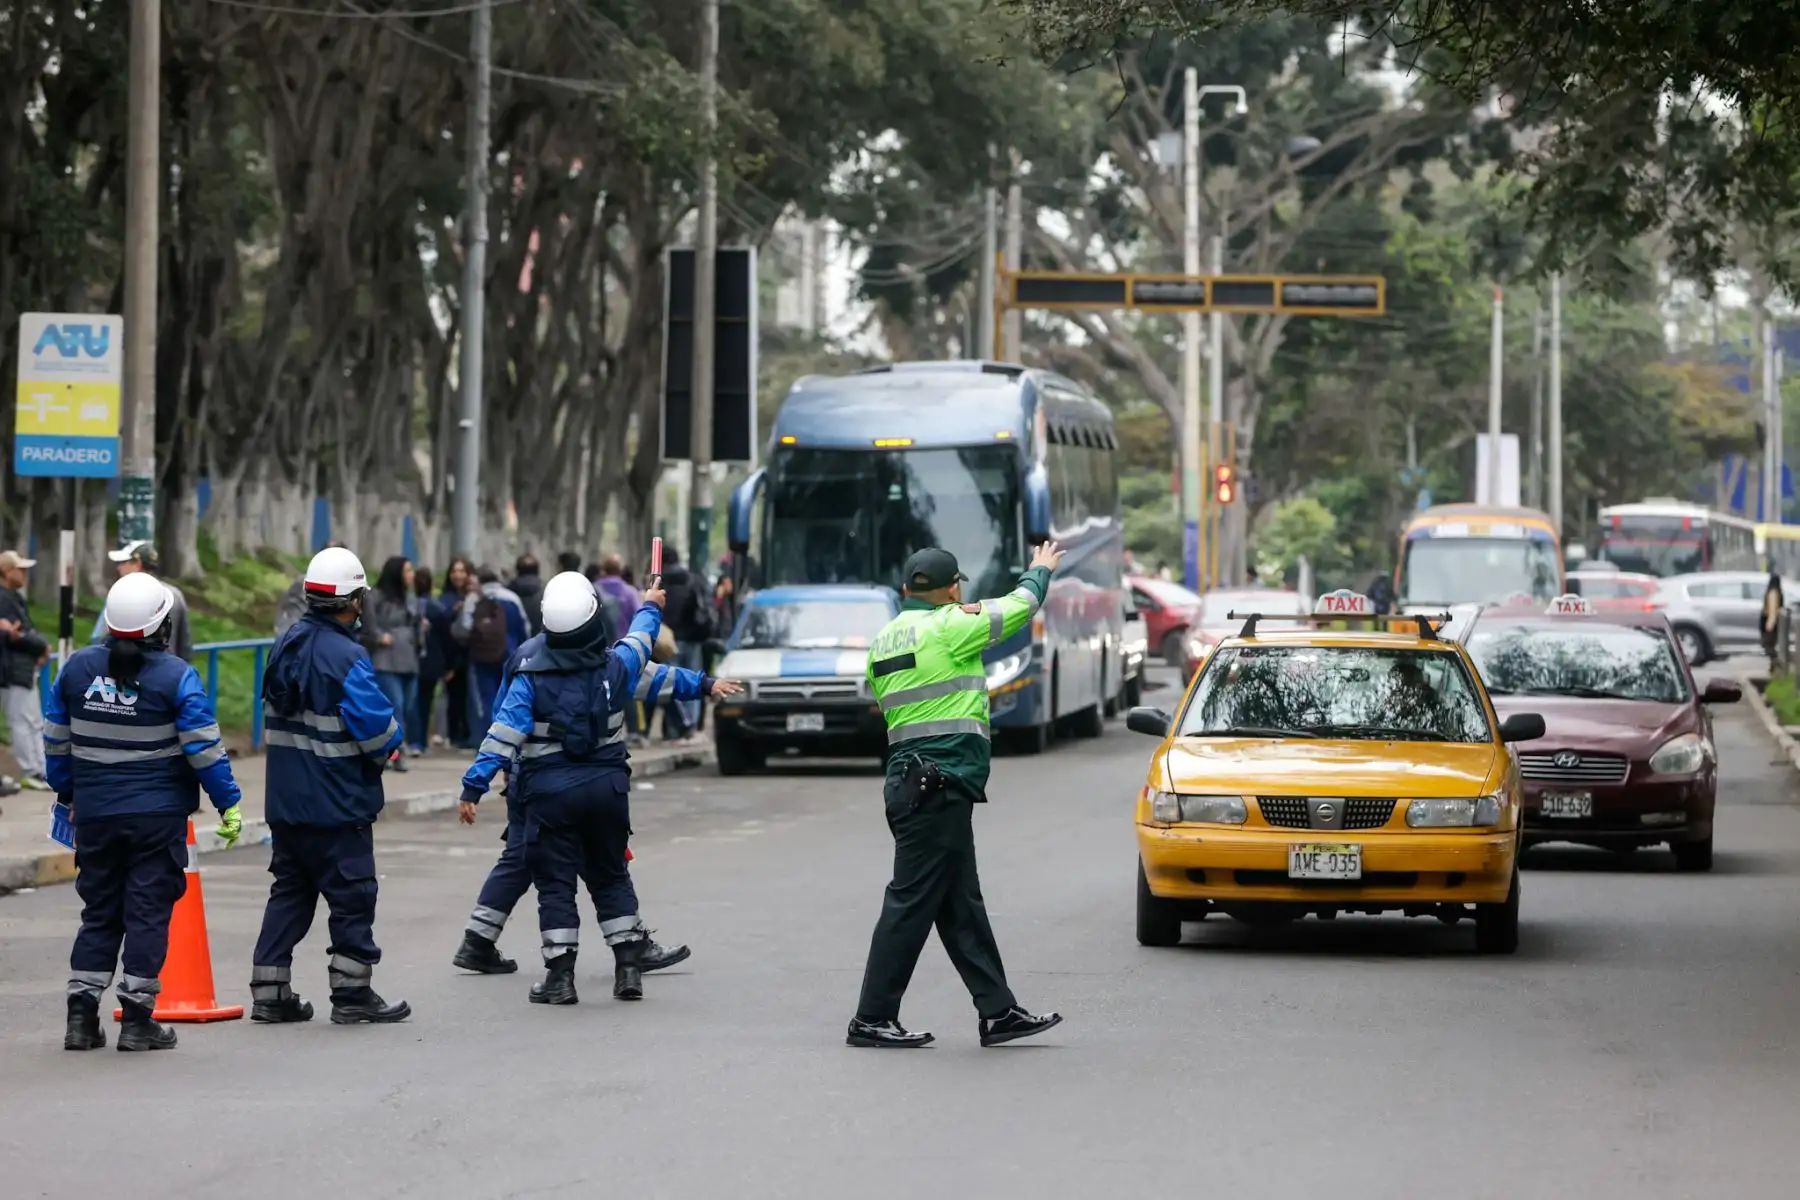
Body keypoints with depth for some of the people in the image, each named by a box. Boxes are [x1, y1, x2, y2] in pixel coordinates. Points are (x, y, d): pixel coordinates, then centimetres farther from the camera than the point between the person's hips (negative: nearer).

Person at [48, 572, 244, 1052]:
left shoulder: (77, 668, 1)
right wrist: (228, 804, -2)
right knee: (148, 911, 2)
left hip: (94, 813, 4)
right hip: (158, 814, -4)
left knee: (99, 910, 13)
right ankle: (137, 1019, 2)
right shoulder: (176, 676, -11)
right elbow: (203, 747, -11)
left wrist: (66, 792, 22)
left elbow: (56, 741, 9)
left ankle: (81, 1013, 9)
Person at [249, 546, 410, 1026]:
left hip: (285, 801, 8)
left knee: (289, 891, 14)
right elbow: (379, 729, -19)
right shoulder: (345, 658, -19)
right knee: (352, 896, 2)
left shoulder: (285, 646, 7)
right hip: (337, 806, -8)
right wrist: (389, 745, 3)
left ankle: (269, 992, 14)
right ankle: (353, 995, 6)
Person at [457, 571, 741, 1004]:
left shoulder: (530, 678, -7)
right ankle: (628, 968, 14)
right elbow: (640, 644, 23)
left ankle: (560, 975, -1)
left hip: (549, 790, -3)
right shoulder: (616, 665, 0)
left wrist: (474, 786, -8)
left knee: (554, 882, 2)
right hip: (606, 786, 3)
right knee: (611, 876, 17)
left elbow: (503, 735, -11)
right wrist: (650, 609, 44)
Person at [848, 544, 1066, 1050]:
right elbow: (1018, 606, 3)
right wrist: (1040, 571, 25)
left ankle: (998, 1012, 14)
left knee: (961, 905, 11)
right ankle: (872, 1019, -5)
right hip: (940, 784, -9)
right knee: (912, 902, -6)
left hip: (908, 778, 9)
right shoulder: (947, 628, -9)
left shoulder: (885, 639, 14)